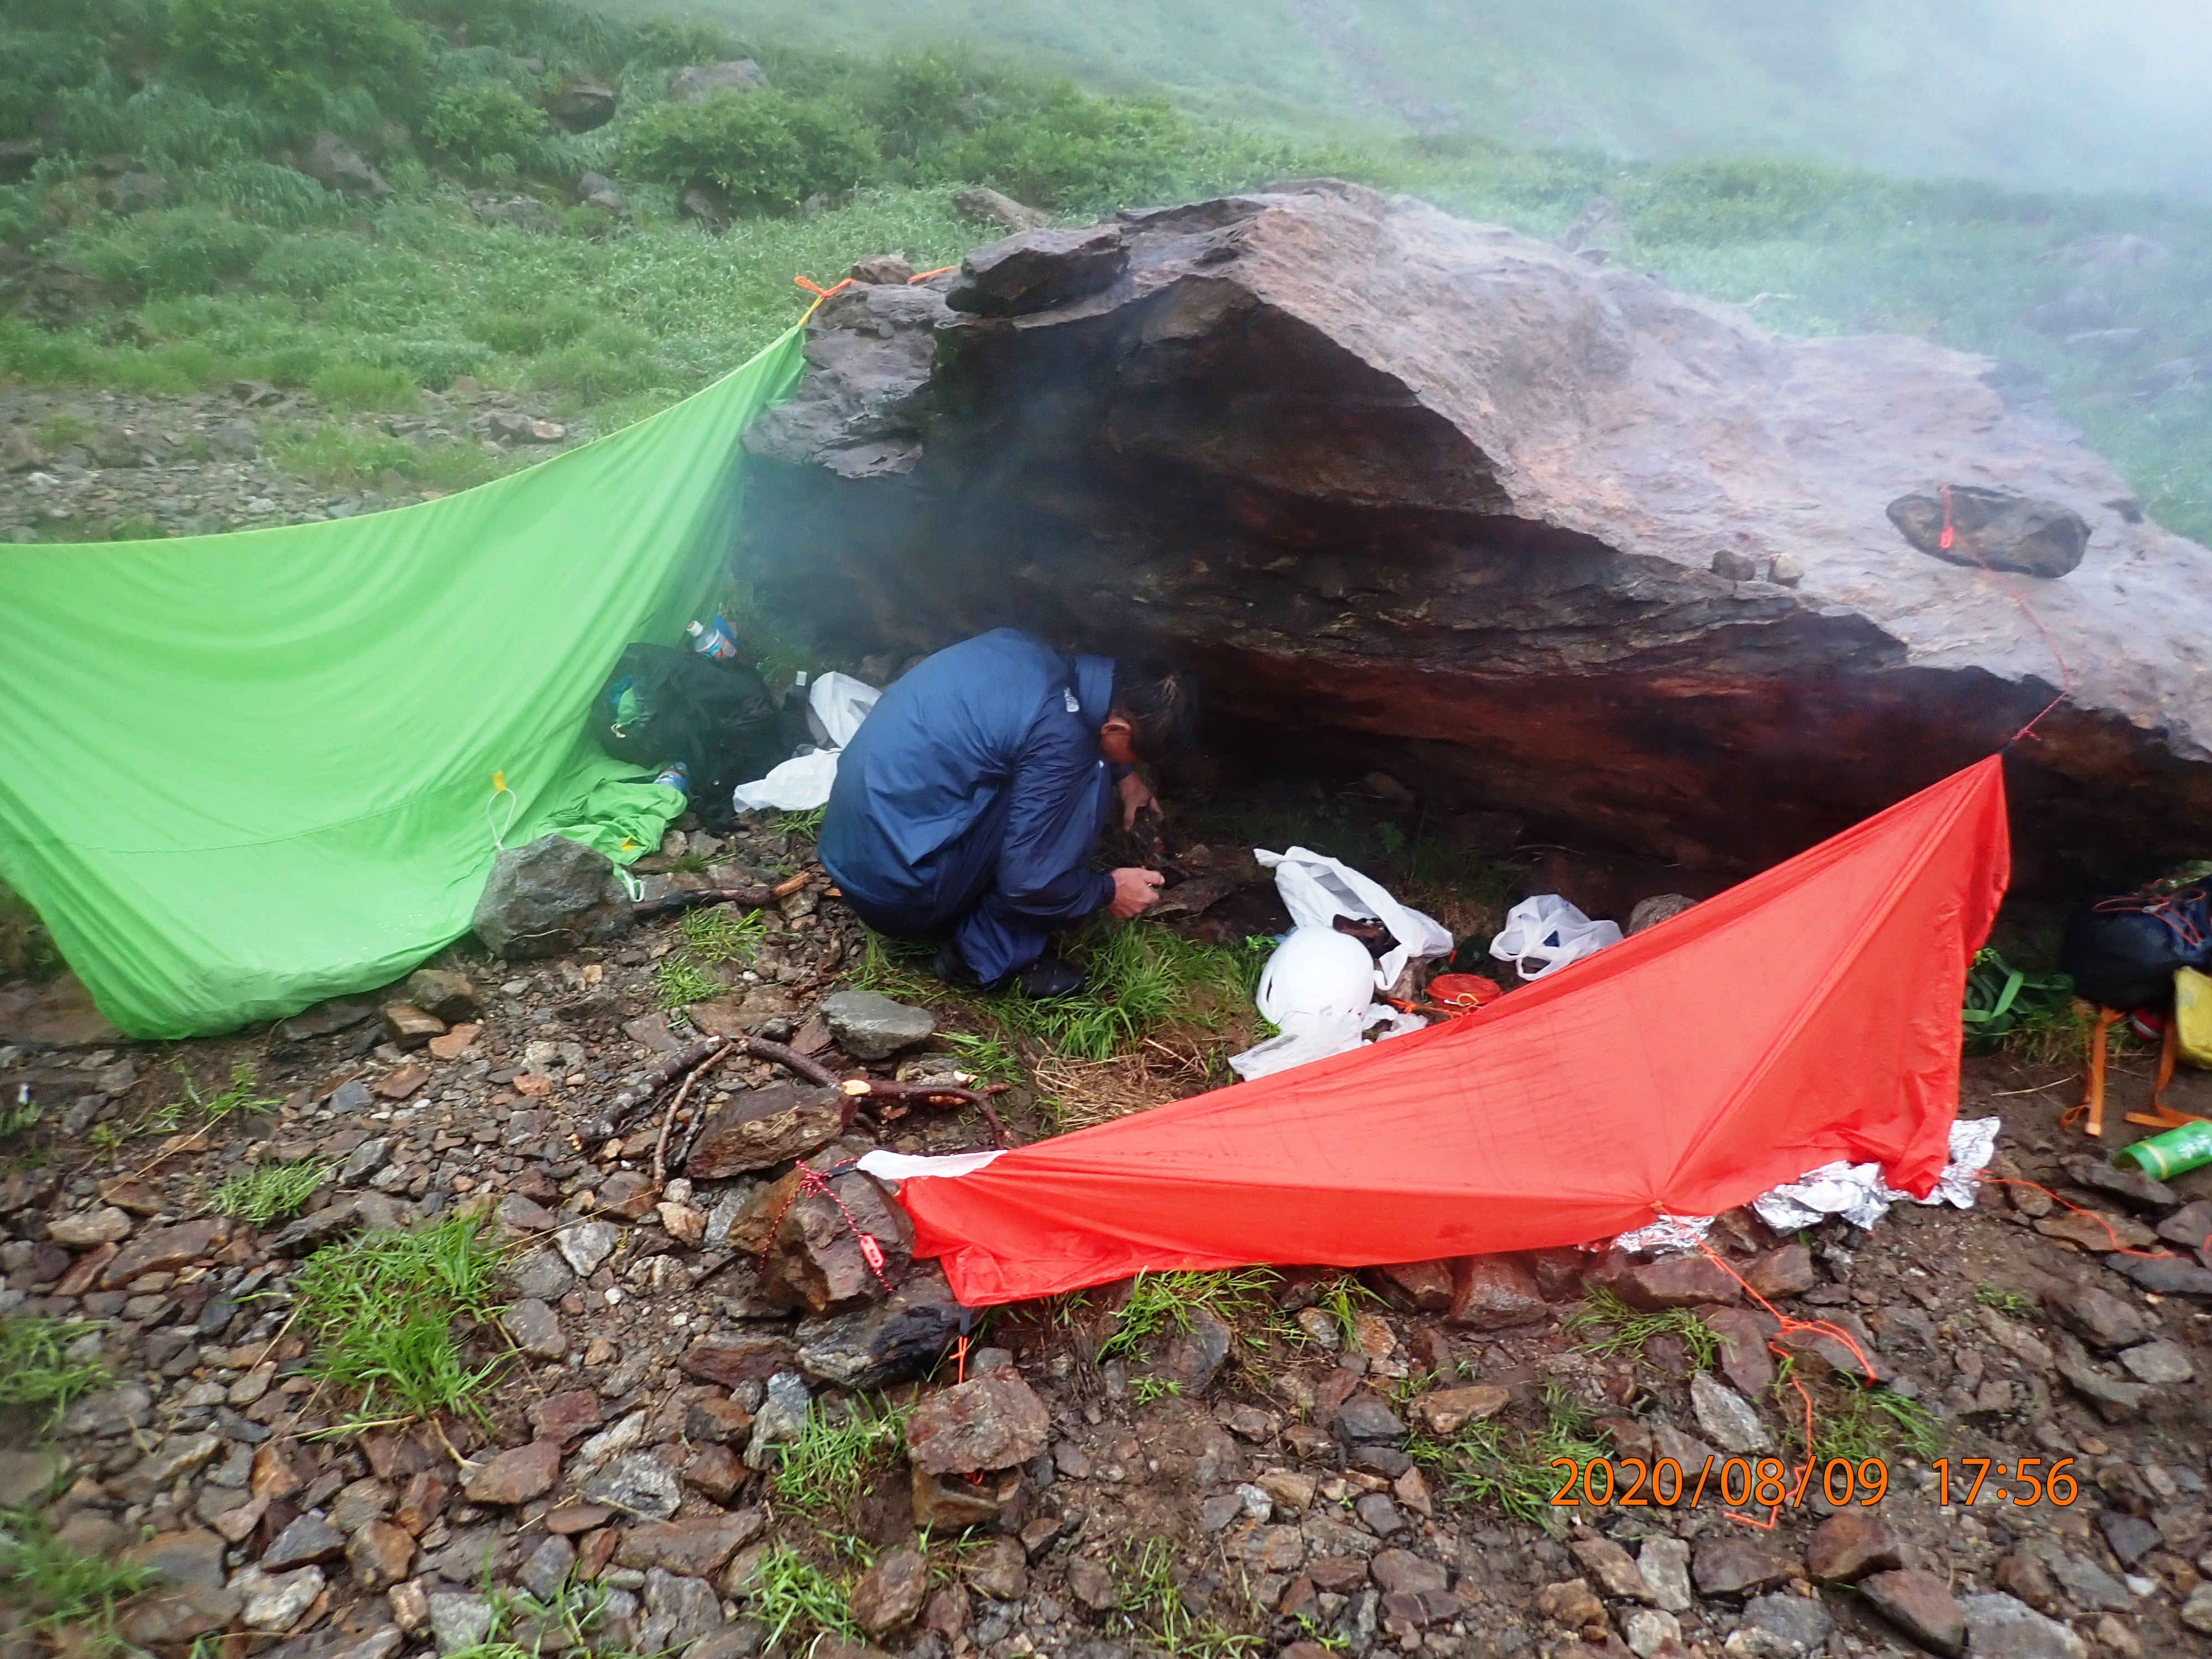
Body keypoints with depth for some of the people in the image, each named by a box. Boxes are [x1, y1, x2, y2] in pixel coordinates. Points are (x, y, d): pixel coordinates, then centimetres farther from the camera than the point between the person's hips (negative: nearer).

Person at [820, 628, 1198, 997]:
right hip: (894, 884, -9)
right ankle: (989, 956, -3)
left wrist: (1122, 773, 23)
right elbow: (1027, 882, -17)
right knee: (1083, 783, -10)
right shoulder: (1060, 737, -23)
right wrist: (1109, 890, 0)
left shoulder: (1034, 655, 2)